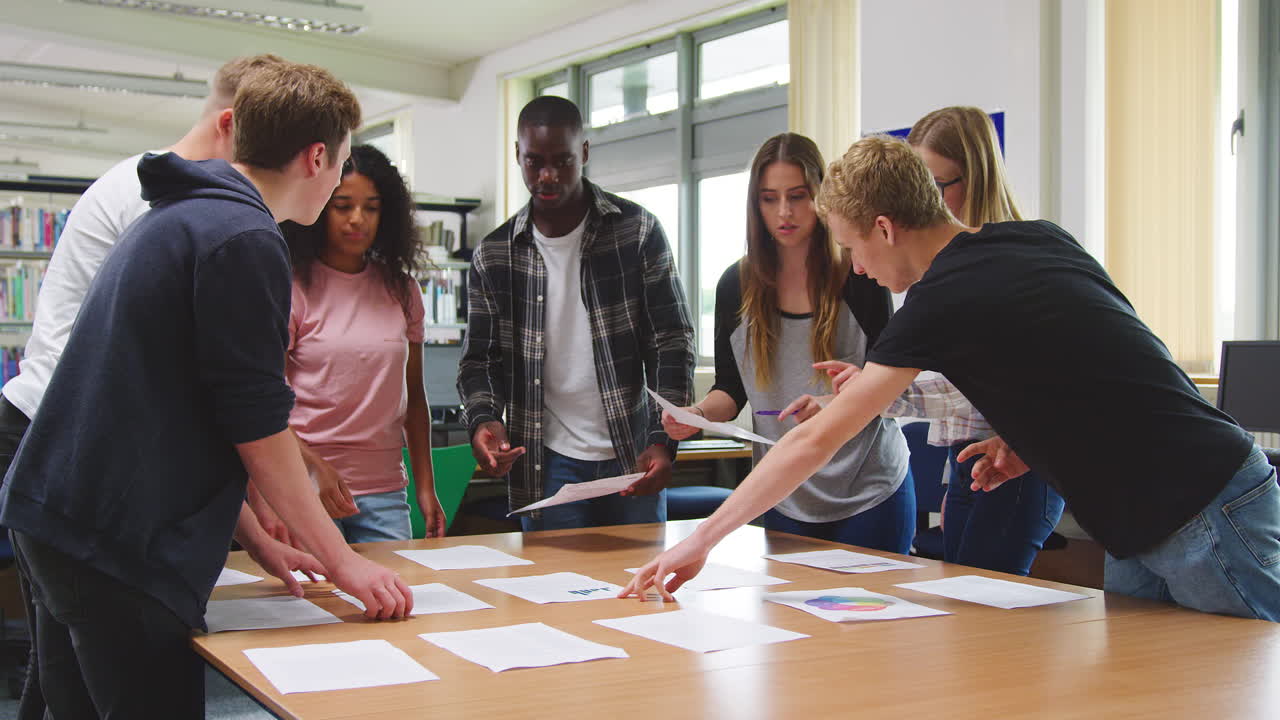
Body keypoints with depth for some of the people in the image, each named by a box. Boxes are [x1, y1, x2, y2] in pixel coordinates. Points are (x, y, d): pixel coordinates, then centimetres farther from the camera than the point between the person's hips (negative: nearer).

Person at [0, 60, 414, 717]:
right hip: (120, 548, -10)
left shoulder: (172, 218, 17)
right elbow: (256, 426, -15)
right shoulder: (244, 240, -14)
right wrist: (340, 560, -6)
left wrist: (255, 538, 22)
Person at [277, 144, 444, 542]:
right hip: (307, 485, -4)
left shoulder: (401, 289, 10)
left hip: (384, 491, 4)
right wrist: (315, 466, -19)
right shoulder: (294, 287, -3)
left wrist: (426, 486, 9)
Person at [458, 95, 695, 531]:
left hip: (634, 460, -1)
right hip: (546, 466, 1)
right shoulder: (494, 255, 3)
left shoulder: (638, 230, -2)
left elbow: (672, 342, -3)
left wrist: (665, 439, -15)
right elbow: (480, 359, 7)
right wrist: (483, 418, -14)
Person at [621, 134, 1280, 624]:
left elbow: (815, 442, -14)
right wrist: (1030, 439, 7)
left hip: (1206, 519, -9)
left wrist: (702, 540, -8)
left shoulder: (944, 300, -17)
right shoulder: (1043, 238, 6)